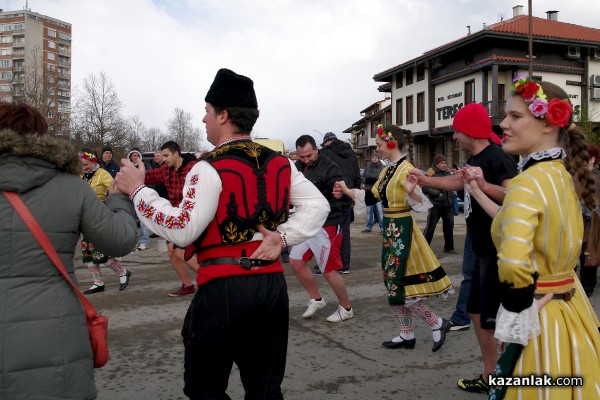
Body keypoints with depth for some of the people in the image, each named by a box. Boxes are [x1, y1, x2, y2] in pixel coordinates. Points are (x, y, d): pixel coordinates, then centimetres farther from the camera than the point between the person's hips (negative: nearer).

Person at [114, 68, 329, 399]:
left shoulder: (210, 168, -12)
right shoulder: (279, 163, 8)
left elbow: (183, 231, -17)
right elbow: (317, 205, 8)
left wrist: (138, 190, -8)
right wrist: (282, 236, 0)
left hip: (224, 286, -6)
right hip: (272, 283, 6)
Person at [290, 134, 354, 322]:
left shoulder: (329, 167, -19)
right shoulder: (298, 166, 4)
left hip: (326, 224, -8)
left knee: (329, 270, -3)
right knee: (296, 261, 9)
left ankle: (346, 309, 18)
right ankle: (316, 299, 28)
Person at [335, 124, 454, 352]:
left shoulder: (407, 170, -17)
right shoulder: (387, 171, 10)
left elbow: (420, 204, -27)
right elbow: (372, 196, 21)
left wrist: (411, 192, -47)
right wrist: (347, 191, 21)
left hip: (401, 230, -9)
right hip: (390, 230, 9)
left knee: (400, 286, -6)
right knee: (394, 285, 13)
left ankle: (437, 324, 11)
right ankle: (407, 335, 24)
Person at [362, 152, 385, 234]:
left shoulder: (382, 168, -4)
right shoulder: (367, 167, 11)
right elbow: (363, 178, 12)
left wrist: (376, 180, -23)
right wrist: (366, 180, -8)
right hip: (369, 192, 5)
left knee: (380, 210, -7)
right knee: (369, 211, 13)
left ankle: (382, 227, 2)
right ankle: (369, 227, 24)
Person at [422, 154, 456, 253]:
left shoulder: (447, 171, 9)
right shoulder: (431, 172, -11)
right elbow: (425, 188, -17)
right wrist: (438, 193, -21)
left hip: (448, 204, 6)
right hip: (436, 204, -6)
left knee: (449, 225, 11)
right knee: (430, 227, 0)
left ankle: (448, 248, 23)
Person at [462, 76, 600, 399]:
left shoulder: (529, 181, -23)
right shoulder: (562, 174, 4)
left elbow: (513, 263, -38)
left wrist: (519, 314, -22)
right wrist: (478, 194, 19)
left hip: (541, 316, -9)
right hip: (570, 306, 9)